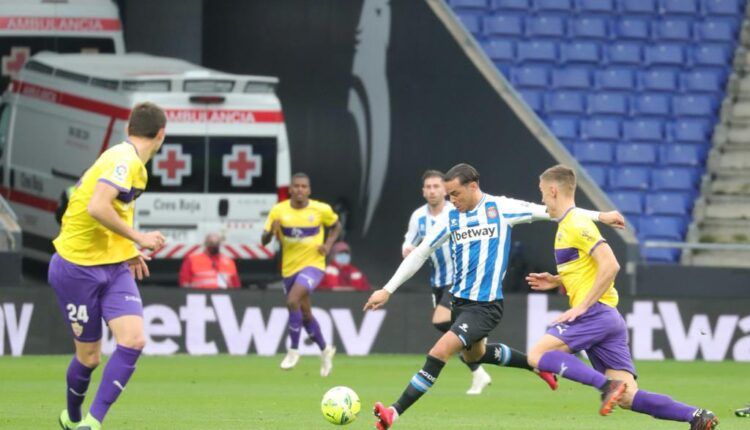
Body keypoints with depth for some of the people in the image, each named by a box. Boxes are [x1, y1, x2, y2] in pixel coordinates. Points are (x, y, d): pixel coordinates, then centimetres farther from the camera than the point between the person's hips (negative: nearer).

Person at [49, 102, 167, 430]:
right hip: (78, 268, -8)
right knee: (89, 356, 2)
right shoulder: (125, 160, -18)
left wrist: (129, 251, 19)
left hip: (114, 267, 8)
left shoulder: (129, 160, 10)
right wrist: (139, 239, -22)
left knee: (133, 341, -12)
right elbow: (97, 207, -31)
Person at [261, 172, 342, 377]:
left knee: (293, 301, -25)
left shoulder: (321, 210, -8)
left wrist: (328, 244, -7)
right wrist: (272, 231, -26)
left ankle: (293, 350, -12)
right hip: (289, 268, 4)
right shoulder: (279, 211, -6)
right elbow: (264, 240, -4)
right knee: (305, 314, 13)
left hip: (313, 265, -4)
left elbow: (336, 226, 11)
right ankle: (325, 350, 36)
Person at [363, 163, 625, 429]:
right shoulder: (451, 219, 4)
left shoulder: (500, 208, -8)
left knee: (440, 352, -20)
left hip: (486, 305, -7)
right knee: (473, 355, 26)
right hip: (460, 300, 7)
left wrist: (600, 216, -2)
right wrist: (387, 290, 7)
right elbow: (420, 254, 10)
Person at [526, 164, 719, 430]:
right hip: (608, 319, 9)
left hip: (594, 314, -9)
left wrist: (582, 306, -19)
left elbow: (610, 266, -19)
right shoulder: (567, 225, 21)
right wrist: (556, 282, 20)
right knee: (628, 397, -2)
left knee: (537, 355, -13)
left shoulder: (576, 225, -9)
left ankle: (607, 385, -23)